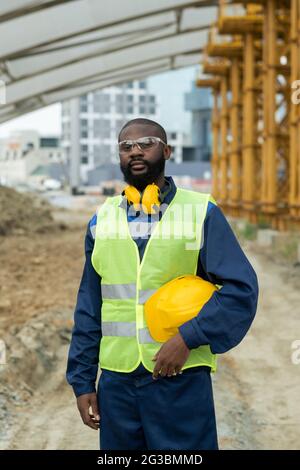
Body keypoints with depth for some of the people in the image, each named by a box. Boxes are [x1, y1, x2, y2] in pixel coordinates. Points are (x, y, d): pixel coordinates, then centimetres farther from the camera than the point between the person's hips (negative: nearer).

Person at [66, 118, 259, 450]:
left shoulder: (202, 213, -2)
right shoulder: (102, 220, 8)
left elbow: (241, 288, -8)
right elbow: (89, 308, 11)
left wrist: (188, 338, -17)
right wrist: (82, 380, 6)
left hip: (182, 379, -3)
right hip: (116, 381, 3)